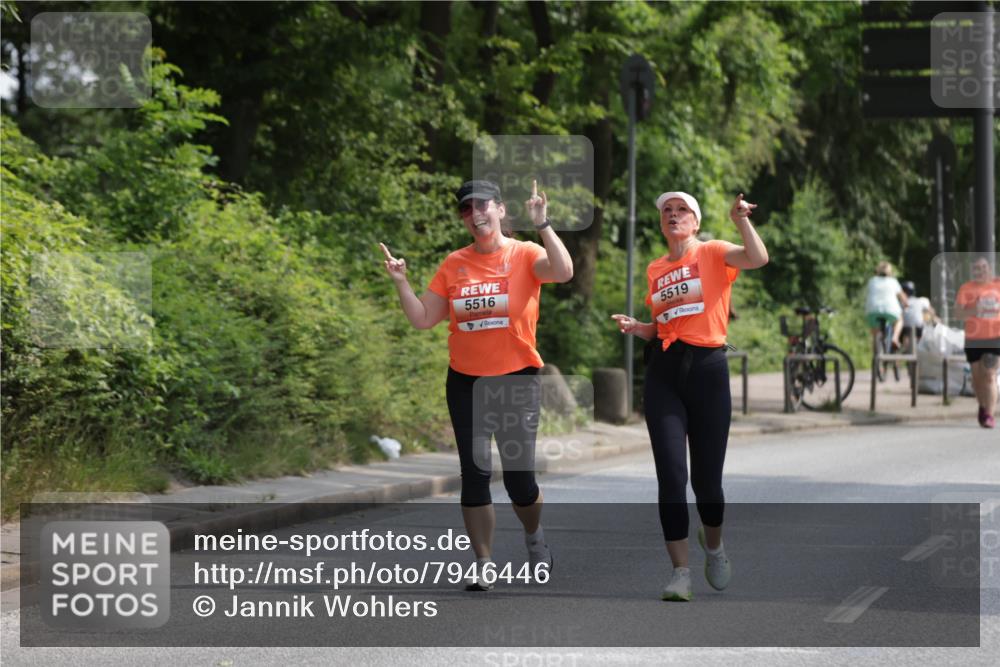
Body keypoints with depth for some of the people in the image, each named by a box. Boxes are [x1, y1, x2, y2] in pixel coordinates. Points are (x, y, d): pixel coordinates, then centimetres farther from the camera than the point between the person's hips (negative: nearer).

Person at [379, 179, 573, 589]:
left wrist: (541, 224, -28)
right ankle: (483, 564, 8)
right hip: (465, 382, 3)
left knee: (519, 477, -3)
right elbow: (423, 319, 8)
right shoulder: (454, 264, 7)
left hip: (516, 379, -3)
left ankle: (533, 535, 28)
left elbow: (563, 271, -25)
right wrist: (400, 282, -4)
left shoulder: (524, 255, -4)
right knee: (474, 473, 1)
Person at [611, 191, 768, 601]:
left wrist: (741, 220, -24)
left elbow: (758, 258, -18)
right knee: (671, 475, -8)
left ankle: (713, 543, 35)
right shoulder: (655, 270, 14)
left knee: (706, 477, 3)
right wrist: (636, 328, 5)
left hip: (707, 368, -3)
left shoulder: (712, 253, 1)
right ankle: (680, 572, -3)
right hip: (664, 372, 3)